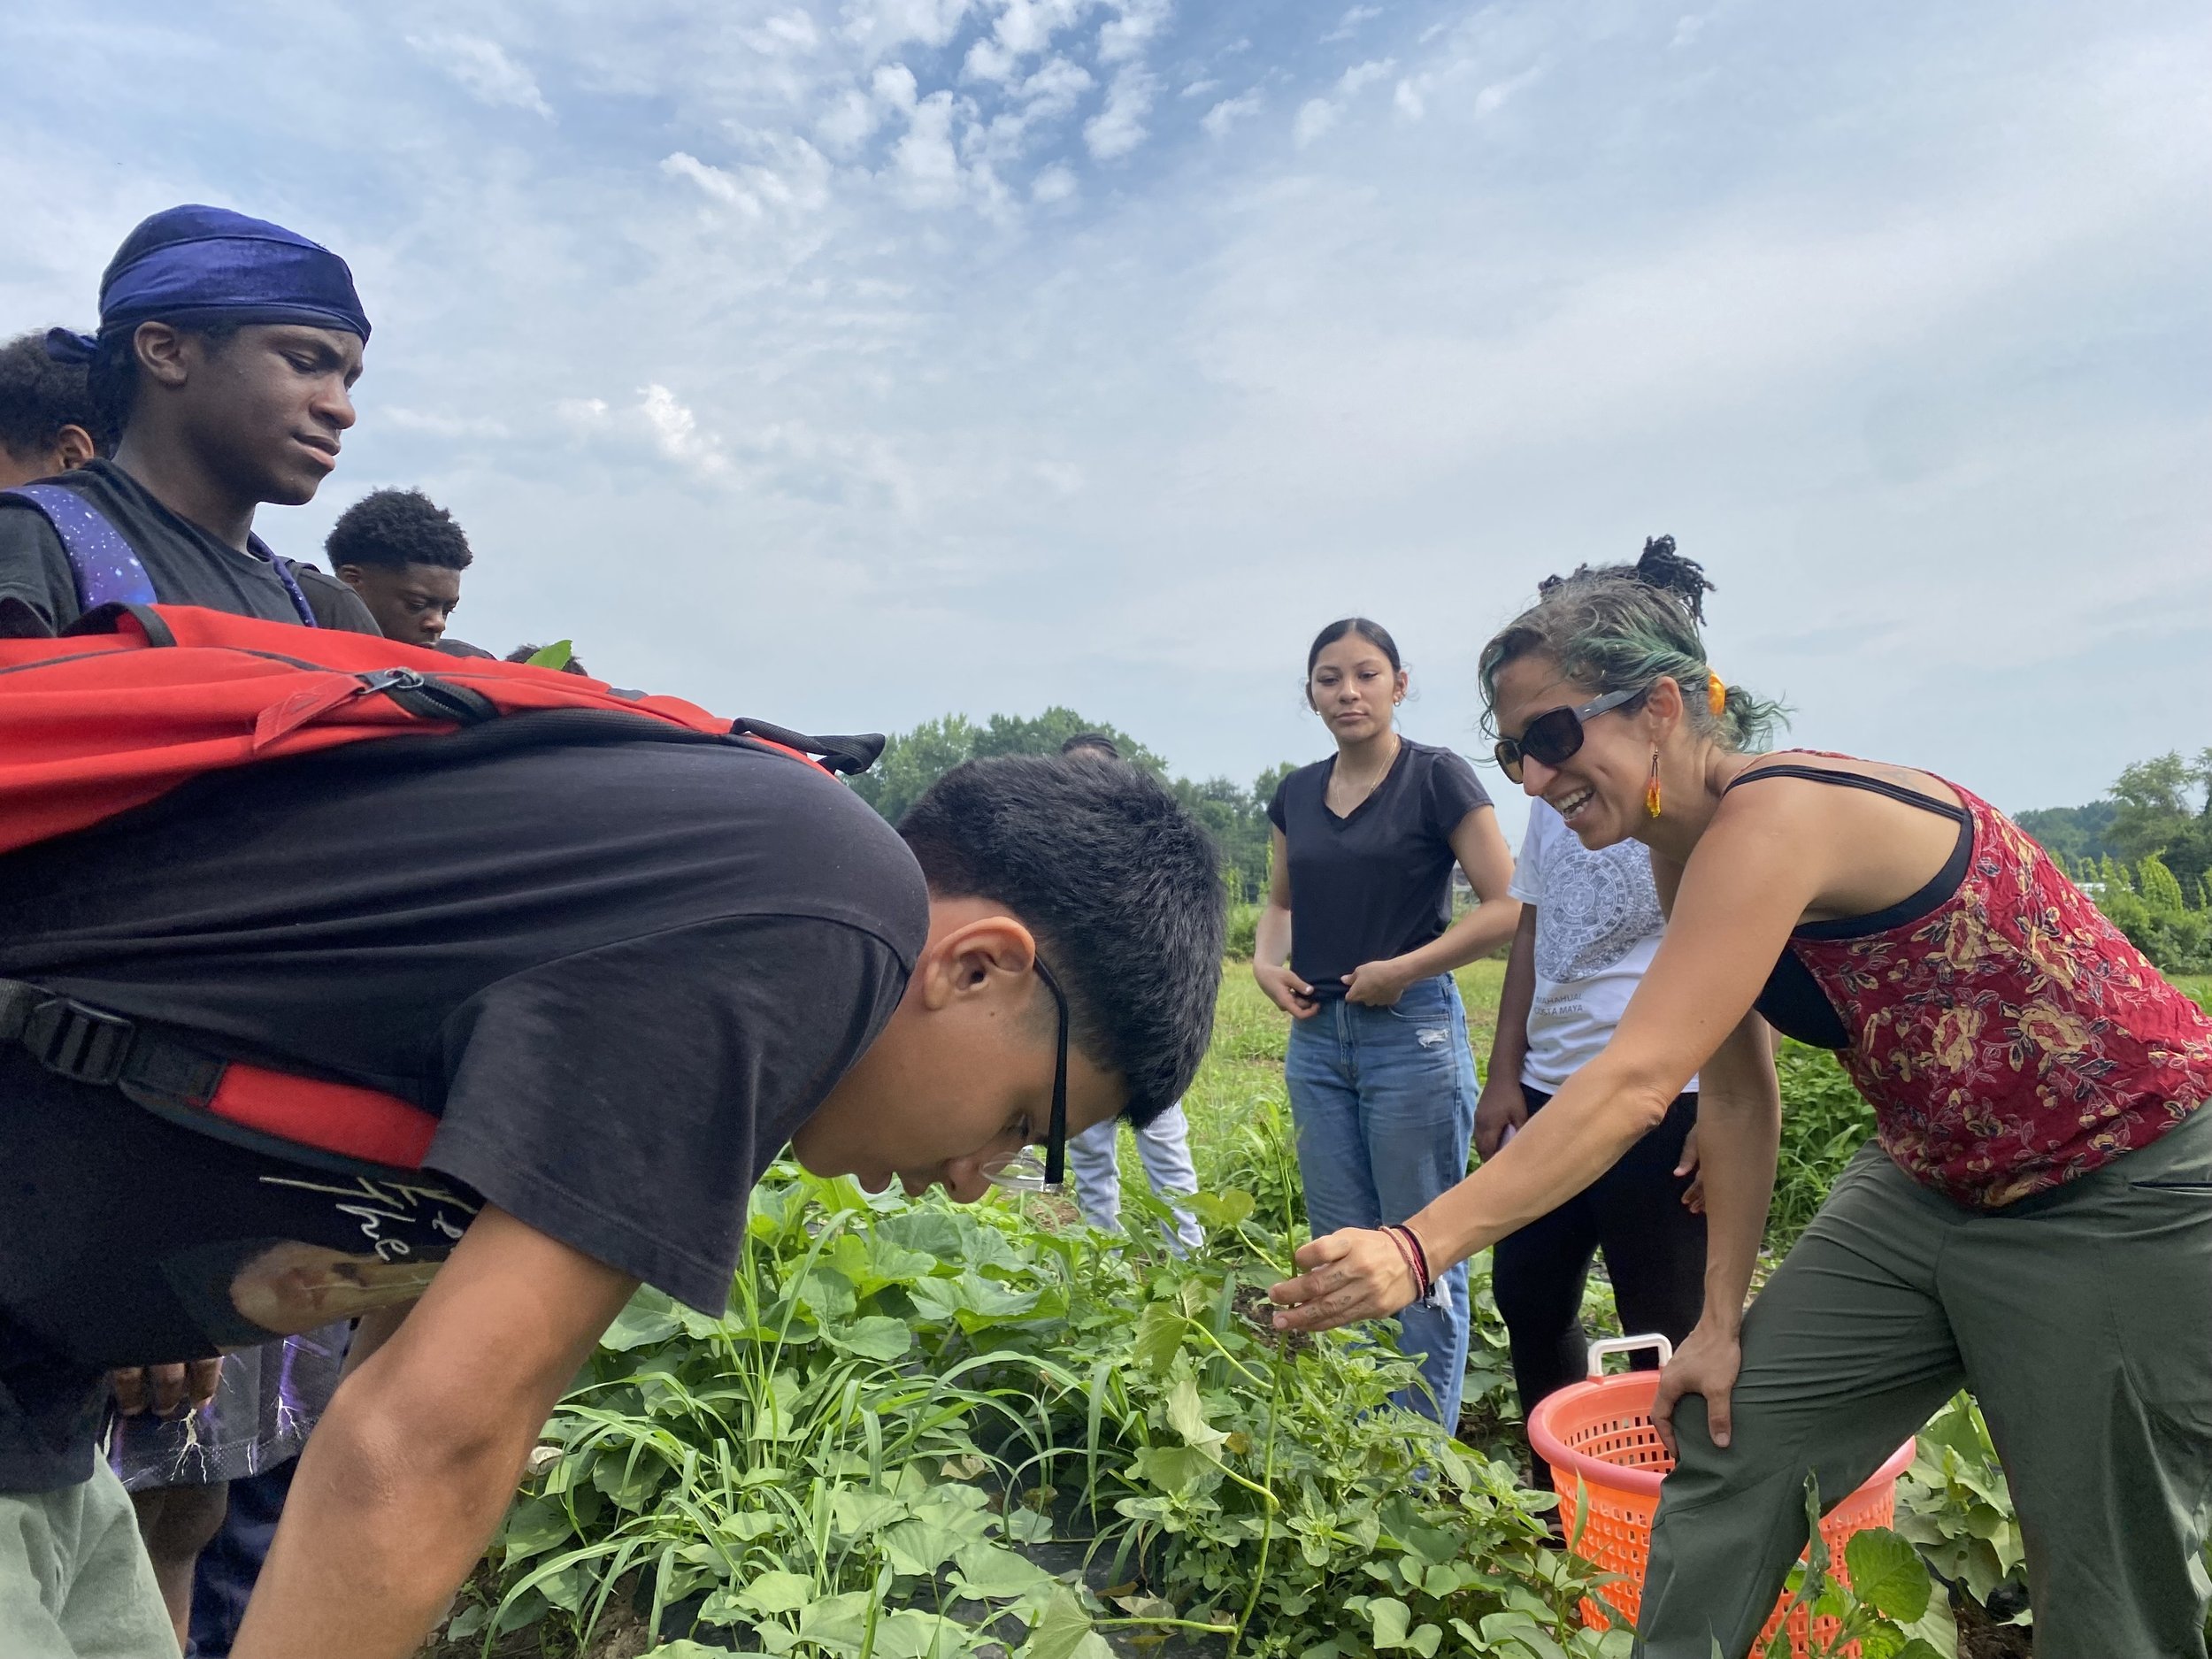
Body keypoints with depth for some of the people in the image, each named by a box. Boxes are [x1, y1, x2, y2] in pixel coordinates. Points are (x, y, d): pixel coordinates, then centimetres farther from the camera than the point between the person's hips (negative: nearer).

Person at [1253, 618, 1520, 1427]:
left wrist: (1401, 969, -15)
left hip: (1412, 1034, -6)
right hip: (1316, 1037, 6)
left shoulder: (1437, 778, -7)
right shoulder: (1296, 793, 9)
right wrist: (1267, 960, 1)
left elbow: (1505, 909, -11)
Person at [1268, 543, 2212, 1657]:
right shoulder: (1686, 853, -1)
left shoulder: (1774, 819, -29)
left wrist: (1418, 1248, -41)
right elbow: (1734, 1096, 2)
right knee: (1730, 1437, 6)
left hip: (2121, 1195, -8)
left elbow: (1634, 1084, -38)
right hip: (1932, 1178, 8)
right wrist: (1722, 1321, 1)